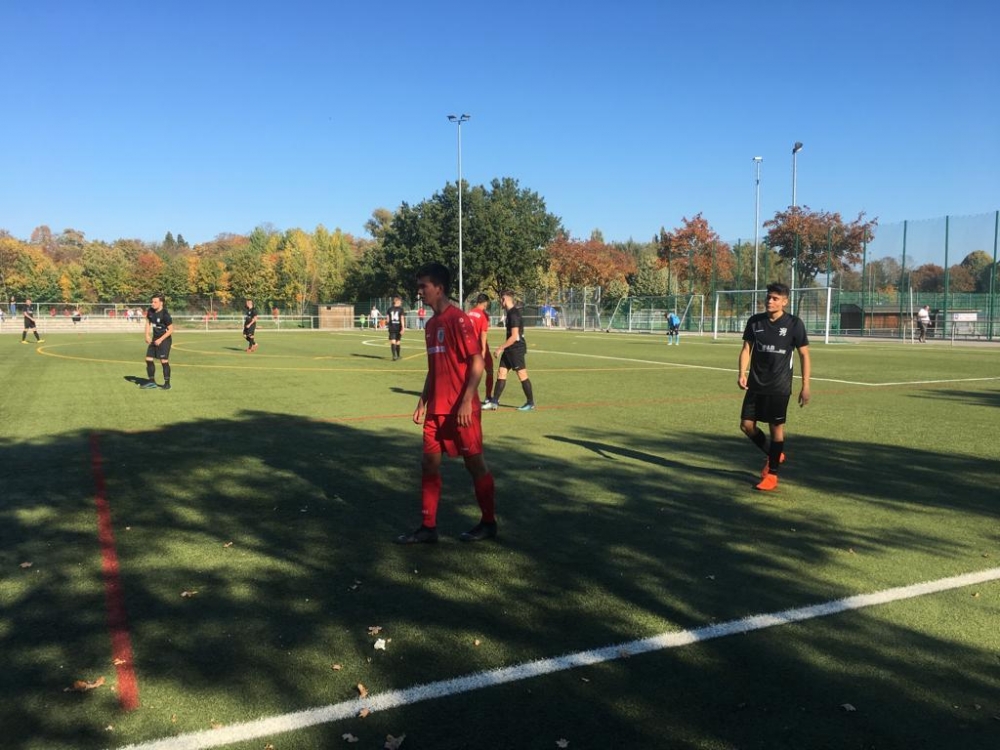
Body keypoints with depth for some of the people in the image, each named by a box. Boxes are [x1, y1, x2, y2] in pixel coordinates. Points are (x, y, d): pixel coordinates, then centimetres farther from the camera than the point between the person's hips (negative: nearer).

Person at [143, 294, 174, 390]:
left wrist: (160, 339, -19)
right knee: (148, 359, 6)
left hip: (164, 339, -8)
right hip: (155, 339, 8)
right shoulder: (150, 311, 1)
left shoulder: (165, 314, -20)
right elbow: (148, 322, 16)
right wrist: (147, 335, 3)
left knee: (164, 361, -10)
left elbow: (171, 330, -17)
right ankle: (152, 382, 17)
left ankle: (167, 383, 3)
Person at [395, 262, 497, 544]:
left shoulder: (458, 319, -13)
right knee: (429, 464, 8)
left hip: (461, 409, -8)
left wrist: (466, 402, -21)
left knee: (474, 463, 4)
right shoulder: (431, 324, 13)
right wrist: (423, 401, 16)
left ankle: (488, 523, 19)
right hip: (436, 408, 8)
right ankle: (428, 527, 16)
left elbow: (477, 363, -17)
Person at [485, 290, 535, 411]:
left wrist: (501, 347, -17)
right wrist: (503, 347, 22)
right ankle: (495, 402, 11)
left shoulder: (514, 314, -18)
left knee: (522, 375, -3)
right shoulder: (510, 313, 13)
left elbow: (514, 336, -22)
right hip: (509, 349, 10)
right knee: (501, 373, 8)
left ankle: (530, 403, 6)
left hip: (516, 348, -10)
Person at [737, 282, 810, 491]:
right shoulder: (755, 321, 3)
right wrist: (742, 373, -10)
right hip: (756, 384, 4)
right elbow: (746, 348, 6)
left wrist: (805, 386, -6)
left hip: (779, 387, -4)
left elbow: (804, 355, -1)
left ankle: (772, 474, 12)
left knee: (776, 427, -1)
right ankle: (773, 455, 29)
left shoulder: (794, 324, -6)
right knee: (746, 425, 4)